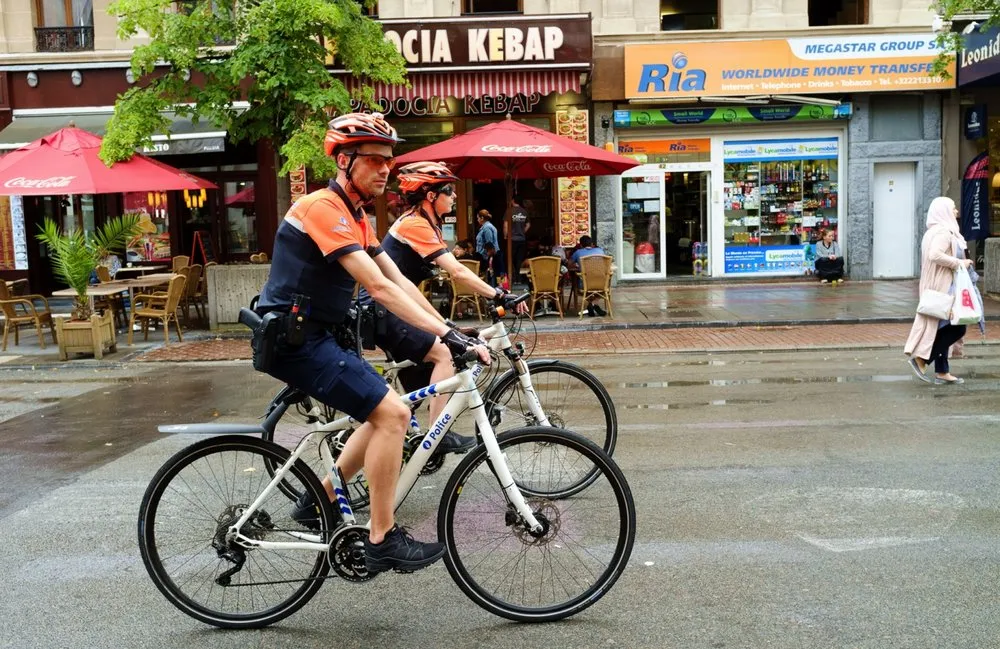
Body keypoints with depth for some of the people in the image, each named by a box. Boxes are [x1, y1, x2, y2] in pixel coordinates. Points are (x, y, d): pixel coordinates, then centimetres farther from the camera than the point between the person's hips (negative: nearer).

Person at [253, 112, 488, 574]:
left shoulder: (356, 217, 13)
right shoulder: (324, 208, -18)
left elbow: (400, 281, 9)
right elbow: (379, 288, -26)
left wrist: (451, 332, 2)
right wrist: (448, 335, -28)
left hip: (313, 336, 10)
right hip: (294, 339, -10)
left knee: (387, 413, 13)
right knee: (391, 414, -14)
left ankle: (318, 502, 22)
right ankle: (382, 541, -4)